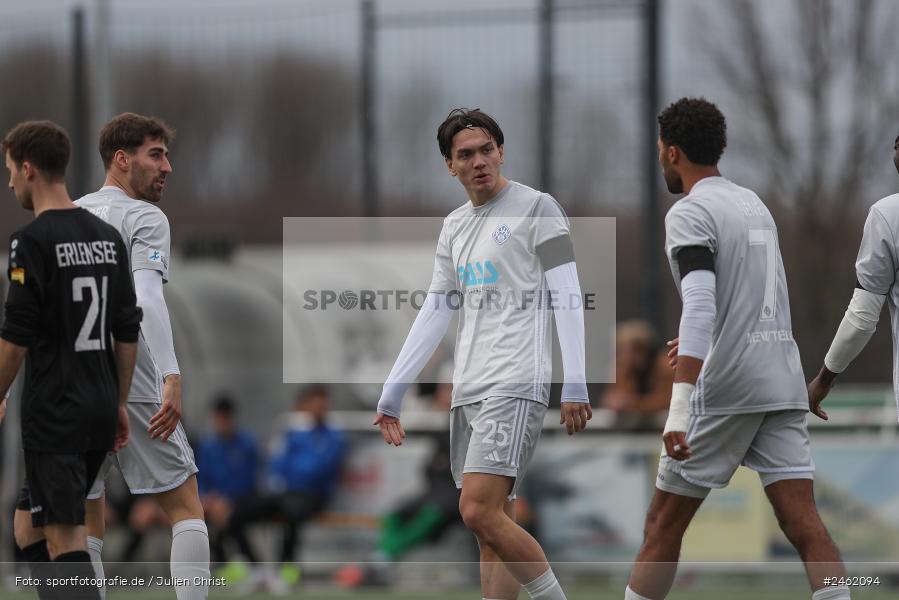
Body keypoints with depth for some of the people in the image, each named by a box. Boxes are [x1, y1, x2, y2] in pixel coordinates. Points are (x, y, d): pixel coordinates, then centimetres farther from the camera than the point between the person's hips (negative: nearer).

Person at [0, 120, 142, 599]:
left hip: (55, 413, -8)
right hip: (100, 409, 8)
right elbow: (127, 332, 13)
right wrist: (120, 404, 20)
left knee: (65, 540, -7)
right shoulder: (108, 238, 10)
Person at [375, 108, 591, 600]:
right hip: (468, 392, 7)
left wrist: (575, 386, -17)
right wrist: (391, 394, 18)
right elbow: (434, 314, 22)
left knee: (479, 513, -19)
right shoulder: (454, 227, 19)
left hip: (515, 387, -7)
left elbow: (567, 298, -8)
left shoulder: (536, 209, -2)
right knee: (494, 530, 4)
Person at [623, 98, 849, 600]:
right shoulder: (754, 204, 17)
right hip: (783, 384, 7)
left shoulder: (690, 213, -8)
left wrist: (680, 406, -30)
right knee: (804, 523, -3)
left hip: (724, 389, -6)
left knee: (664, 524, 5)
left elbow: (700, 305, -22)